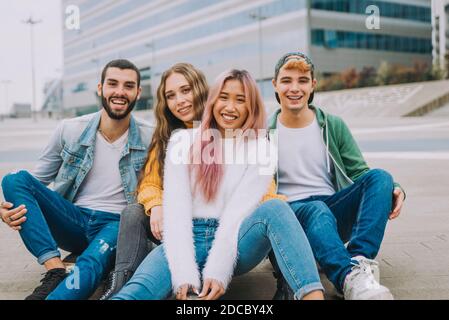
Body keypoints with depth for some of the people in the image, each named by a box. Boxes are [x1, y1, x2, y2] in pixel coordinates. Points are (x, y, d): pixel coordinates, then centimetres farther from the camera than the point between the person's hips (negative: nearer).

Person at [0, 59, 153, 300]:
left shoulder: (150, 139, -1)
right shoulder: (70, 130, 2)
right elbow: (37, 179, 8)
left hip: (116, 224, -3)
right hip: (71, 222, 3)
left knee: (92, 263, -38)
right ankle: (55, 271, -30)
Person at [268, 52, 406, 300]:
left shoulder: (333, 127, 12)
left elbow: (359, 173, 10)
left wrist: (393, 189, -11)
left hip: (334, 210, 3)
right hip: (290, 213, -3)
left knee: (380, 177, -23)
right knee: (316, 210, -38)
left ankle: (360, 260, -42)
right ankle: (350, 279, -62)